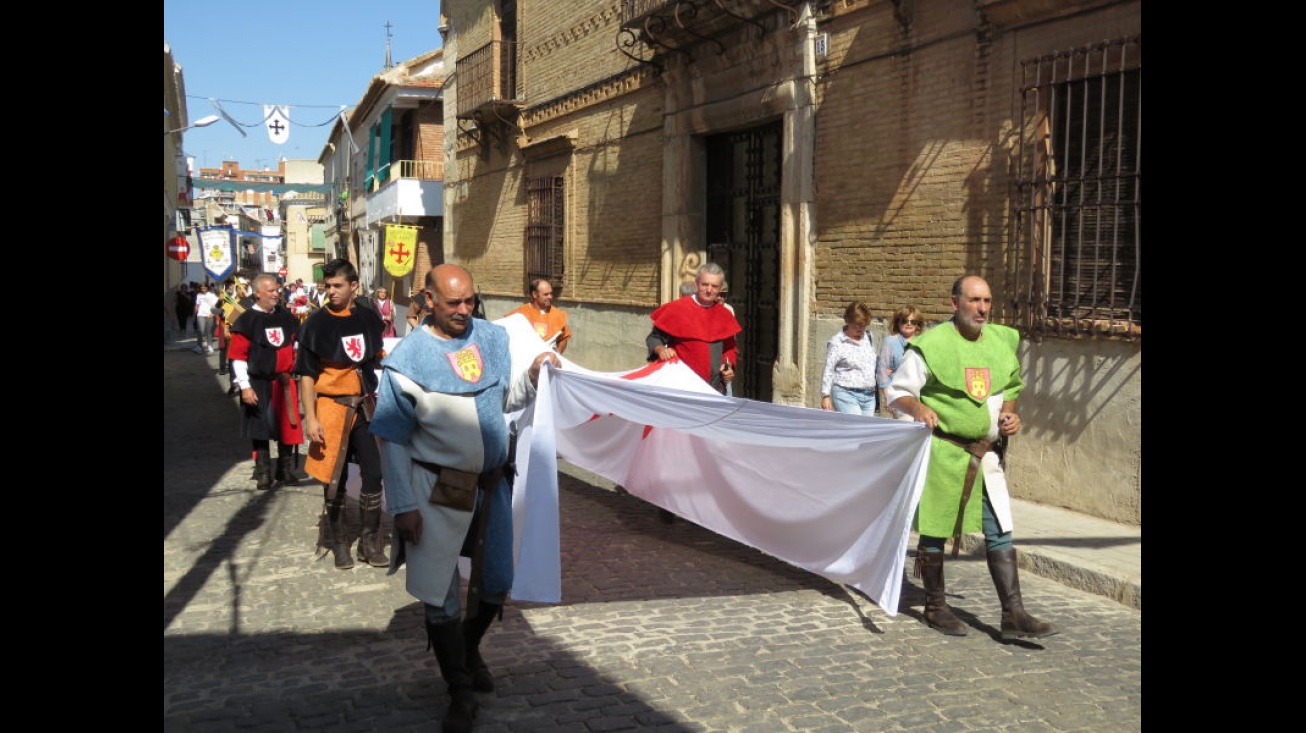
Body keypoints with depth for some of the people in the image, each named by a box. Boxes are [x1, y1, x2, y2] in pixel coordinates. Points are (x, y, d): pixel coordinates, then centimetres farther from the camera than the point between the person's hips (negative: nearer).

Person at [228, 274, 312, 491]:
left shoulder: (285, 317, 7)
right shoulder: (247, 321, -9)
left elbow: (296, 344, 20)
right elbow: (237, 357, -11)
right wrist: (245, 387, -15)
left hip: (285, 382, 4)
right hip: (259, 384, -4)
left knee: (288, 426, 9)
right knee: (262, 429, 5)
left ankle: (286, 470, 23)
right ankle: (263, 473, 16)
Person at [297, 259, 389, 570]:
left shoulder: (369, 319, 4)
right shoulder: (317, 323, -6)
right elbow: (307, 375, -7)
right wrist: (310, 419, -13)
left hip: (366, 406, 3)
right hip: (332, 406, -3)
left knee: (373, 473, 3)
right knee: (335, 479, 6)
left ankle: (370, 541, 17)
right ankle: (338, 542, 21)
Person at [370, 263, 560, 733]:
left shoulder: (493, 337, 1)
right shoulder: (409, 358, -13)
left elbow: (510, 399, 12)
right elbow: (392, 440, -9)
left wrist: (533, 373, -8)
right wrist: (403, 506, -10)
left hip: (492, 483, 5)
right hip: (438, 492, -4)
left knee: (496, 584, 17)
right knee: (439, 596, 4)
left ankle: (468, 650, 45)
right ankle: (460, 691, 22)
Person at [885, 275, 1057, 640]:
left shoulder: (1002, 341, 8)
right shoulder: (931, 344, -10)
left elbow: (1011, 386, 22)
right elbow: (898, 390, -7)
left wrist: (1009, 412, 3)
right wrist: (918, 408, -26)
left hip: (986, 455, 5)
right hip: (942, 451, -5)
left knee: (1000, 533, 2)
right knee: (934, 531, 6)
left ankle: (1013, 615, 6)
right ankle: (935, 607, 22)